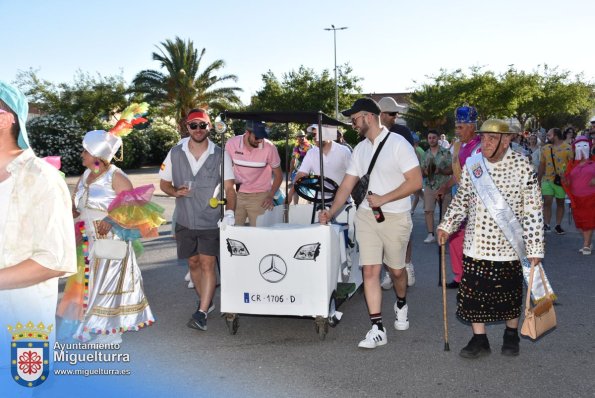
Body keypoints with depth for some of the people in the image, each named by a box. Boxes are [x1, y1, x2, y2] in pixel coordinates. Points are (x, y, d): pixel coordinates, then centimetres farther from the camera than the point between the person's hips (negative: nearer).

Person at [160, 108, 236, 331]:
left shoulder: (220, 155, -5)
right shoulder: (175, 153, 2)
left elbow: (229, 189, -5)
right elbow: (164, 183, 10)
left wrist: (230, 212, -20)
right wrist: (176, 192, -12)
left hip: (211, 221, -3)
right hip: (185, 221, 3)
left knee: (207, 264, -8)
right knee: (193, 263, 14)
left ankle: (201, 313, -4)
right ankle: (206, 301, 33)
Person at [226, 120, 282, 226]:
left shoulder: (269, 148, -13)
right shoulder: (231, 144, -8)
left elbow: (278, 175, -1)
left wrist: (270, 196, -10)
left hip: (259, 197, -2)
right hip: (236, 195, 2)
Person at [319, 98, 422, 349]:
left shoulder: (398, 144, -10)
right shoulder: (360, 149, 9)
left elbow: (416, 181, -15)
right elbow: (347, 185, 10)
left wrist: (383, 199, -17)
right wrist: (331, 212, -2)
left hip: (395, 217, -4)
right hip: (366, 215, 5)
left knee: (396, 270, 11)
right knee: (370, 271, -3)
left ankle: (401, 305, 43)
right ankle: (377, 329, 2)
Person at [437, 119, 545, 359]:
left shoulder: (522, 167, -10)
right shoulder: (471, 164, 0)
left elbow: (533, 211, -9)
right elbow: (461, 199, 13)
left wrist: (535, 248, -11)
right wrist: (447, 225, 4)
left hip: (508, 246, -3)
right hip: (476, 244, 3)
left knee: (510, 293, 12)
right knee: (473, 291, 4)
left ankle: (511, 336, 35)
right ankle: (479, 340, 20)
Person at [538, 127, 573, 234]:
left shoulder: (567, 148, -5)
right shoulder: (545, 148, 7)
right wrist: (538, 180, 11)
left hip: (561, 180, -2)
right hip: (547, 179, 2)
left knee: (560, 203, 8)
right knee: (547, 202, -7)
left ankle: (558, 225, 16)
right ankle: (546, 225, -4)